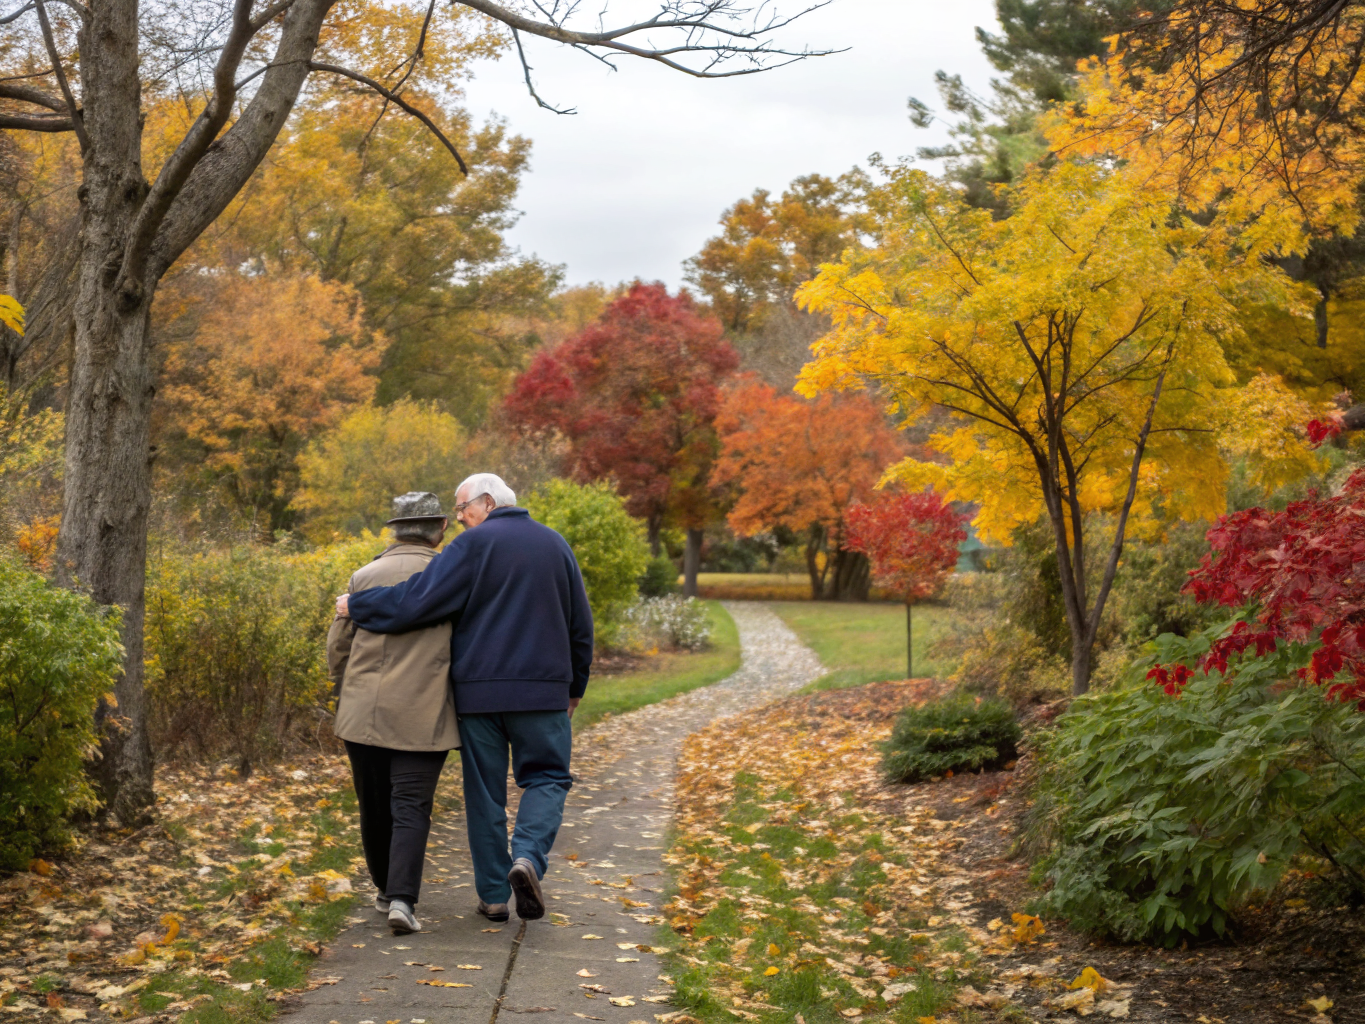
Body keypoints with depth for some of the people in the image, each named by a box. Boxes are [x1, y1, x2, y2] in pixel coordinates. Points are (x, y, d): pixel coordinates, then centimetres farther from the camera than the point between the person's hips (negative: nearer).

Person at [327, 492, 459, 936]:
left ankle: (387, 890, 29)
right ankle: (402, 898, -13)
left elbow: (337, 648, 7)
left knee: (375, 807, 15)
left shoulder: (364, 576, 4)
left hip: (363, 712, 3)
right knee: (410, 808, -1)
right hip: (422, 716, -2)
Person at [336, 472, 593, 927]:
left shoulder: (473, 545, -5)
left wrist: (356, 605, 2)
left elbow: (416, 600, -12)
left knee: (484, 790, 8)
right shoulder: (554, 544, 9)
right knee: (546, 777, 11)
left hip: (479, 691, -2)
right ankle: (528, 858, -15)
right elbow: (580, 625, 15)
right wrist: (575, 686, 25)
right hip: (543, 689, 2)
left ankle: (493, 895, 12)